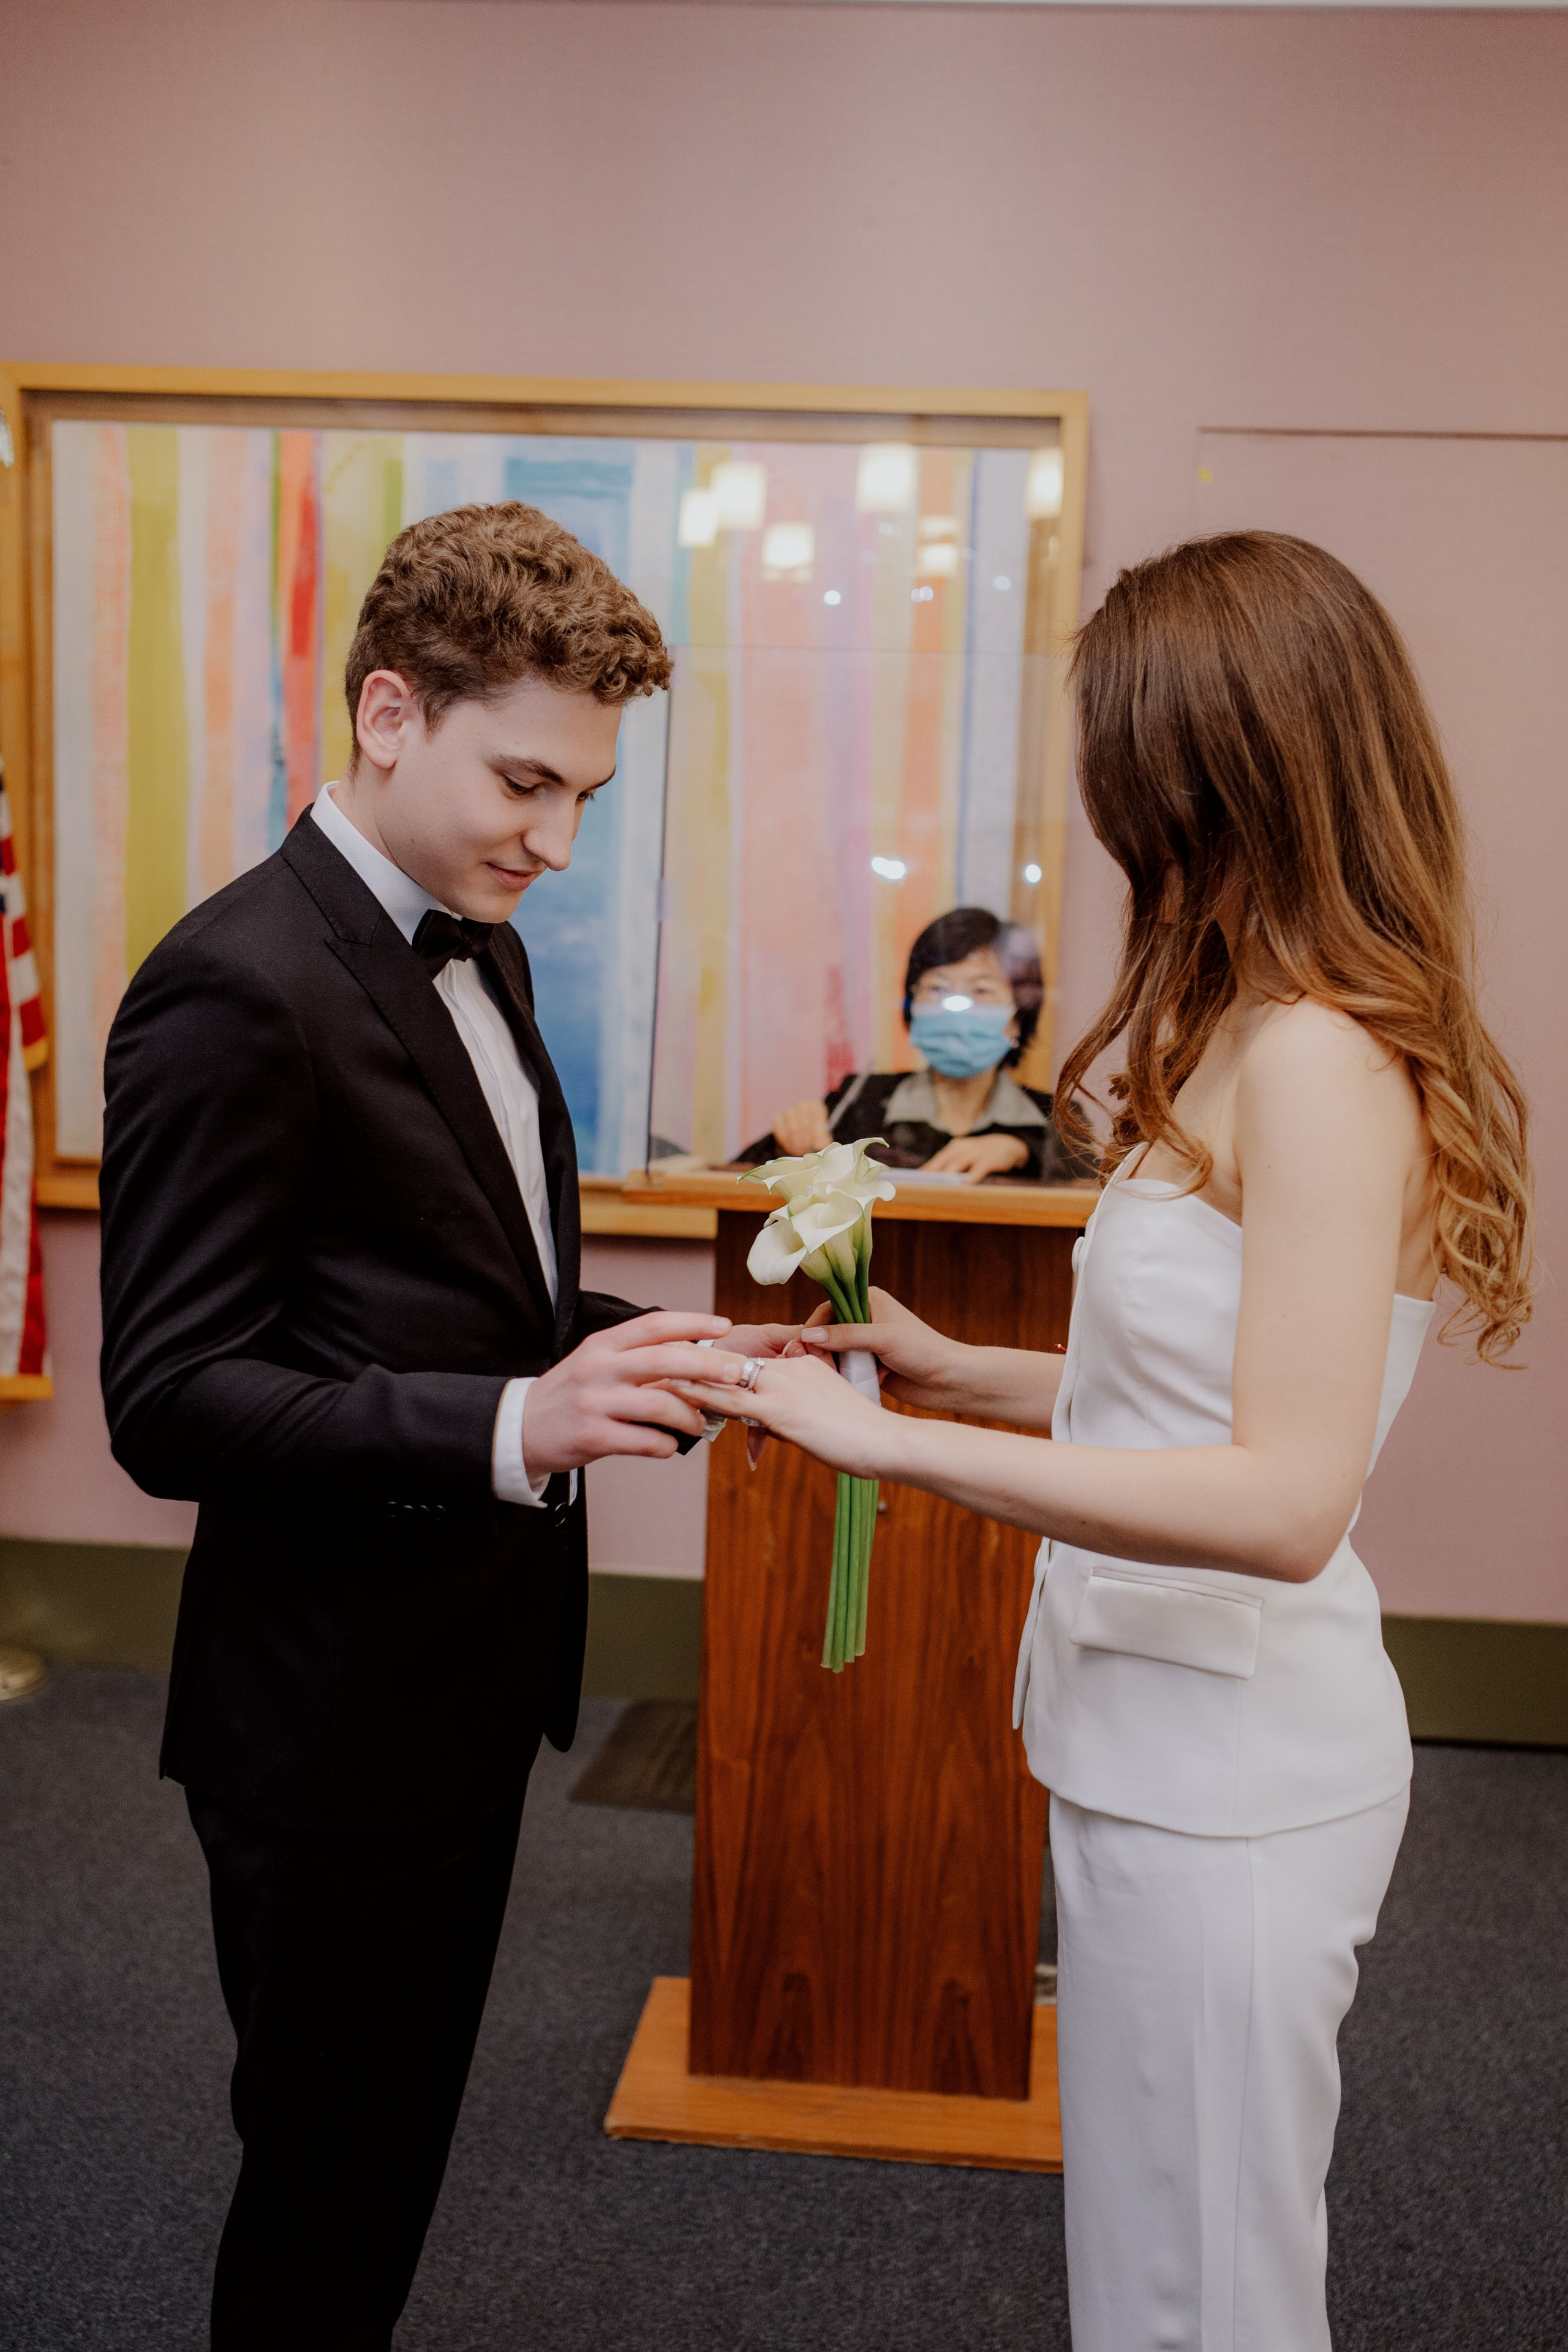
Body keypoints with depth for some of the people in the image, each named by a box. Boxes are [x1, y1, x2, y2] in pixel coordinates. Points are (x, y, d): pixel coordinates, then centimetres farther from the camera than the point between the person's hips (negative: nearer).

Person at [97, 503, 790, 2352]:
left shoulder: (475, 949, 8)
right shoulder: (236, 988, -21)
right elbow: (169, 1404, -23)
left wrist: (633, 1362, -3)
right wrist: (515, 1426, -33)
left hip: (470, 1678, 8)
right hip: (330, 1720, -8)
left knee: (399, 2138, 25)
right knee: (324, 2185, 12)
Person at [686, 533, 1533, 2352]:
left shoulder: (1318, 1061, -21)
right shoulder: (1259, 1038, 8)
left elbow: (1283, 1500, -27)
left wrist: (888, 1442, -26)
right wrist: (963, 1371, 6)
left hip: (1228, 1776, -9)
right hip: (1168, 1740, 9)